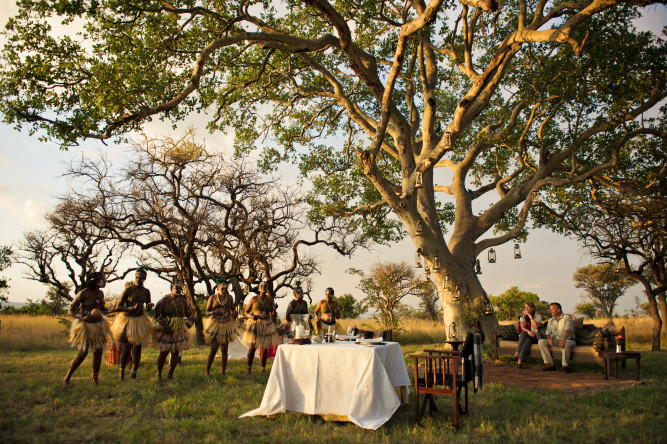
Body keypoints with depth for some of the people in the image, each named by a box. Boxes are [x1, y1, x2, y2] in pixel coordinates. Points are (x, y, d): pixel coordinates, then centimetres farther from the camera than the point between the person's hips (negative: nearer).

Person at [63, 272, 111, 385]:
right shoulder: (84, 293, -13)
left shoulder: (100, 293, 7)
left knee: (98, 352, 2)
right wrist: (82, 318, -28)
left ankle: (95, 380, 14)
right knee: (82, 353, -11)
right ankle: (67, 378, 8)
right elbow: (70, 311, -11)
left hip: (98, 325, 6)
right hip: (84, 326, -6)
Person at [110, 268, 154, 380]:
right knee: (126, 349, -3)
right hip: (127, 320, -3)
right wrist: (132, 308, -27)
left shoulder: (146, 291, 3)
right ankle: (121, 371, 22)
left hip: (140, 321, 4)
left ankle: (134, 373, 17)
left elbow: (148, 307, 17)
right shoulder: (128, 289, -12)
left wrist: (149, 306, -7)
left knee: (137, 349, 1)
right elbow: (117, 308, -14)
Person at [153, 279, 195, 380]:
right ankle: (159, 373, 18)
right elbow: (157, 315, -7)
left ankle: (170, 374, 15)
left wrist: (191, 317, -13)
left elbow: (190, 314, 11)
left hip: (179, 330, 3)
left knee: (176, 352, 2)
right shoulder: (165, 299, -5)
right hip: (165, 330, -3)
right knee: (164, 352, -2)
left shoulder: (183, 301, 6)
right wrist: (164, 325, -18)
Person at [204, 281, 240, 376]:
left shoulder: (229, 297, 7)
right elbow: (207, 312, 0)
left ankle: (223, 373, 9)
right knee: (214, 348, -9)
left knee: (224, 350, 3)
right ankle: (207, 371, 4)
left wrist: (235, 313, -5)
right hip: (215, 325, -3)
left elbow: (232, 309, 19)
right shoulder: (212, 297, 0)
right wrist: (215, 312, -20)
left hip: (227, 325, 3)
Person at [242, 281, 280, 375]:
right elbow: (246, 312, 8)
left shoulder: (270, 299, 8)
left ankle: (263, 369, 10)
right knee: (252, 347, -7)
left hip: (266, 325, 2)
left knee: (264, 348, 1)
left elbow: (272, 314, 10)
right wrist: (251, 316, -11)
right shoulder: (254, 299, 4)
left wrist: (274, 310, -12)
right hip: (254, 325, -1)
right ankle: (249, 369, 3)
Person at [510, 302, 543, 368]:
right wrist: (528, 331, -26)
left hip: (535, 338, -2)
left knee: (528, 340, -36)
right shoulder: (523, 317, 12)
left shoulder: (538, 316, 3)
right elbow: (522, 327, -5)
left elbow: (536, 326, -16)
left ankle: (519, 361, -48)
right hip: (524, 337, 2)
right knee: (524, 332, -33)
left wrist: (530, 316, -16)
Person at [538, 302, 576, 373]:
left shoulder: (567, 317, -6)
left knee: (566, 344, -41)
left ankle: (565, 365, -24)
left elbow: (568, 329, -23)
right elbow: (548, 332, 10)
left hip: (568, 340, -5)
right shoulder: (550, 320, 14)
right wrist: (549, 339, -15)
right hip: (556, 340, 5)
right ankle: (550, 364, -21)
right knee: (541, 342, -18)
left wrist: (564, 339, -42)